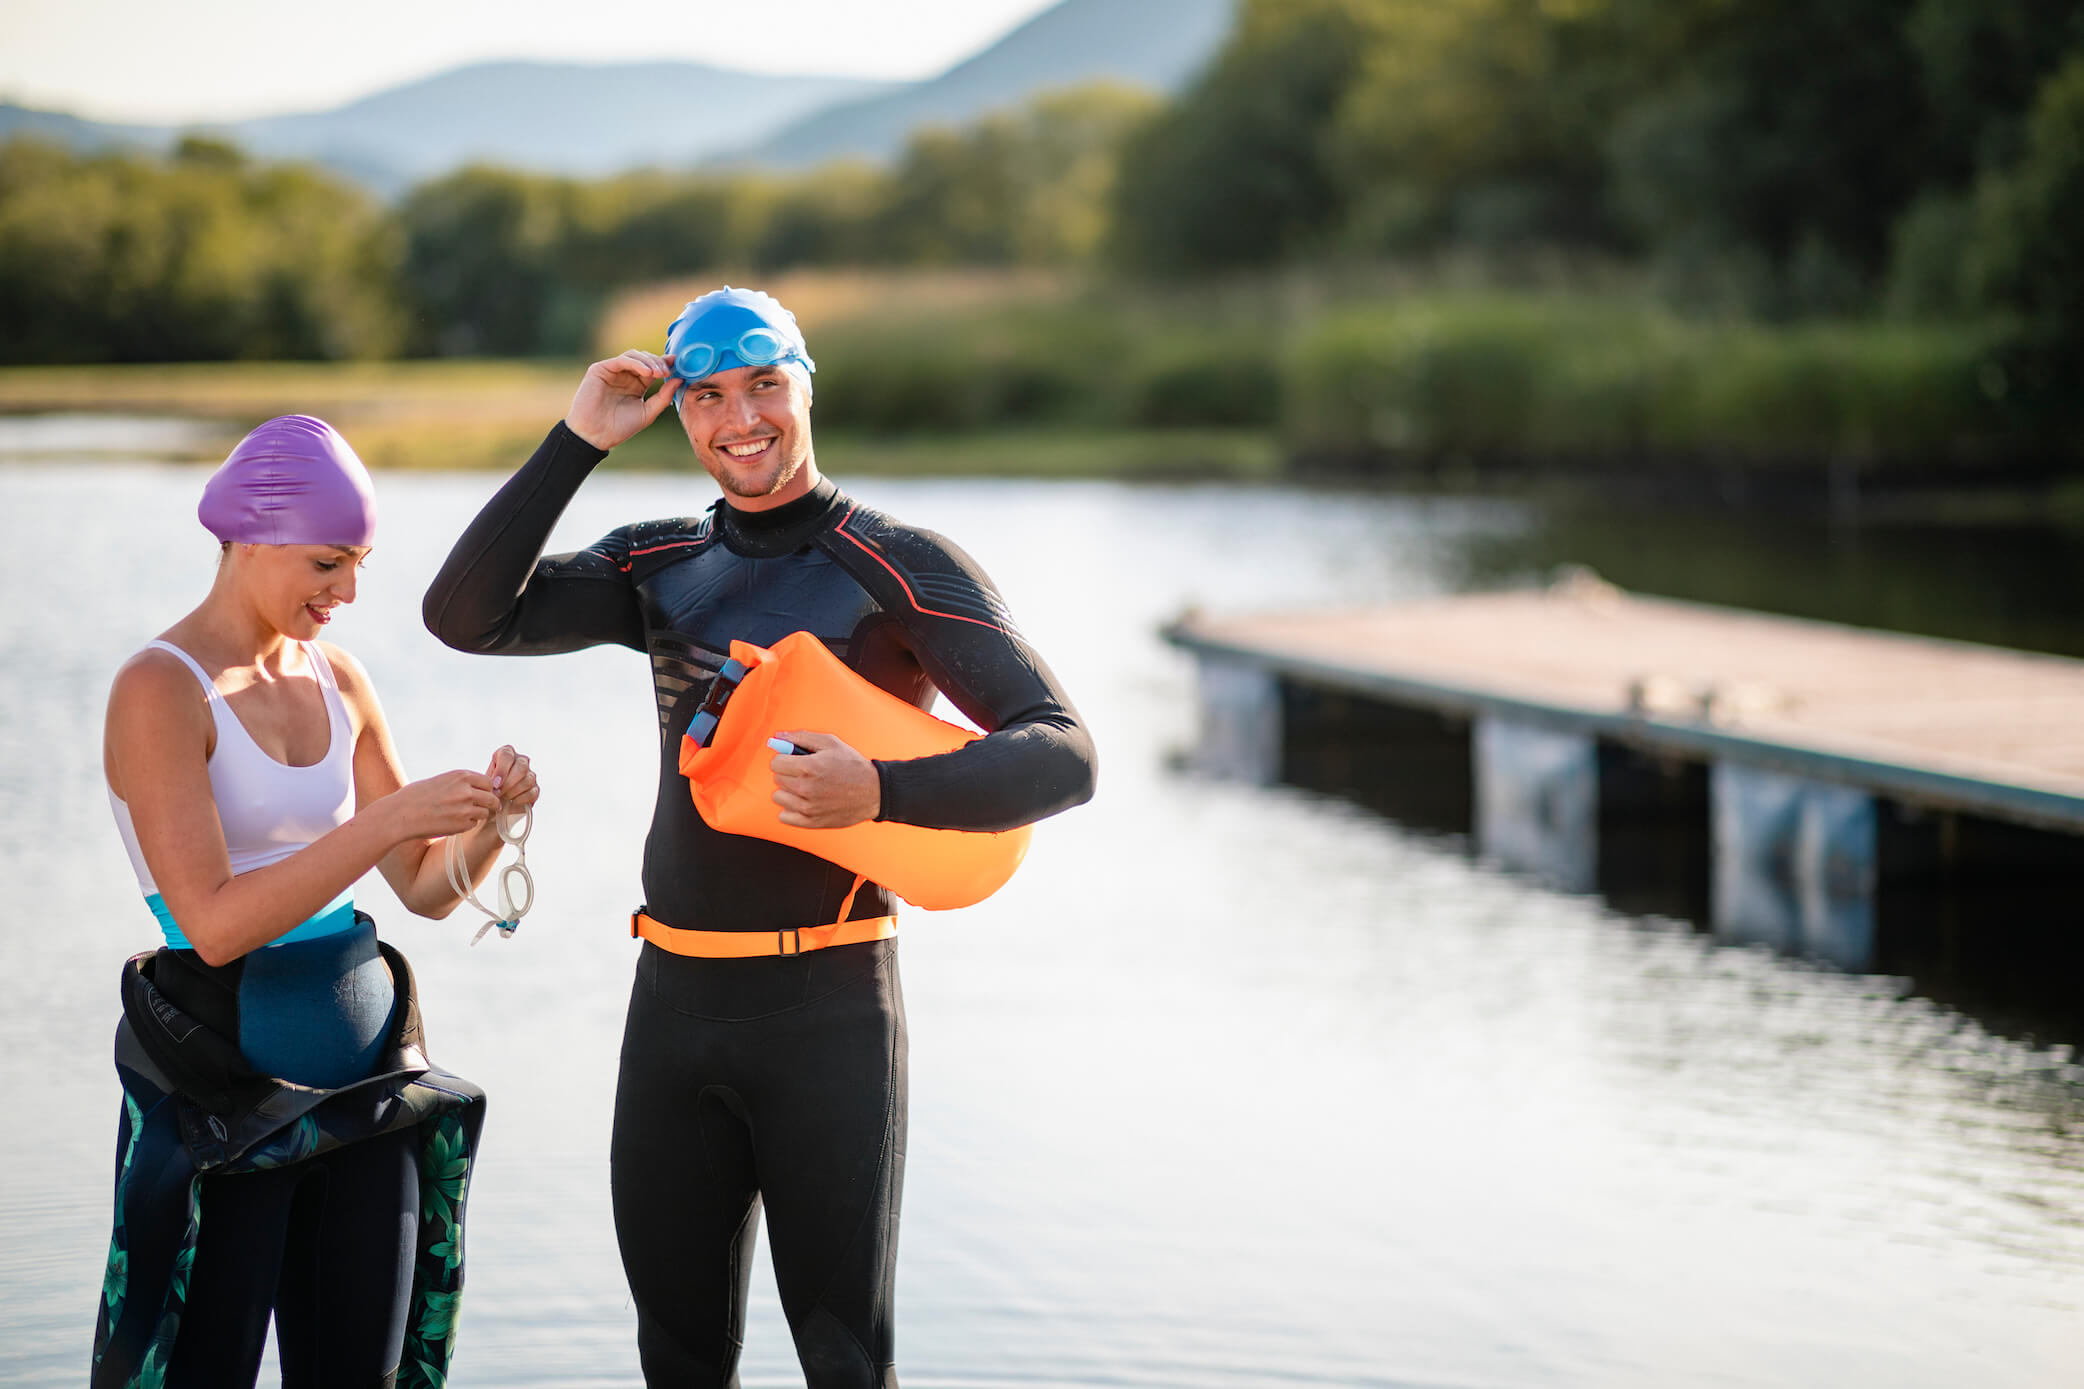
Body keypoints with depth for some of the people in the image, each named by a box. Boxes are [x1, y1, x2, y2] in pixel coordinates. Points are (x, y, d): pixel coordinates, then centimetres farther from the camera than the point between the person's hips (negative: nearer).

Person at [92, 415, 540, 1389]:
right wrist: (387, 819, -24)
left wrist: (490, 817, -9)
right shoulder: (159, 690, -11)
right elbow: (214, 923, -20)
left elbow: (427, 888, 11)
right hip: (225, 1082, -7)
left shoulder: (337, 680, 9)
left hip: (364, 1078, 7)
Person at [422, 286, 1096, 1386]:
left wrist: (880, 791, -28)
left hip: (827, 1006, -5)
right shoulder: (660, 565, 11)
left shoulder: (900, 567, -5)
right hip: (672, 996, 5)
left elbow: (1063, 757, -12)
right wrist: (579, 442, -5)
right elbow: (467, 616, -1)